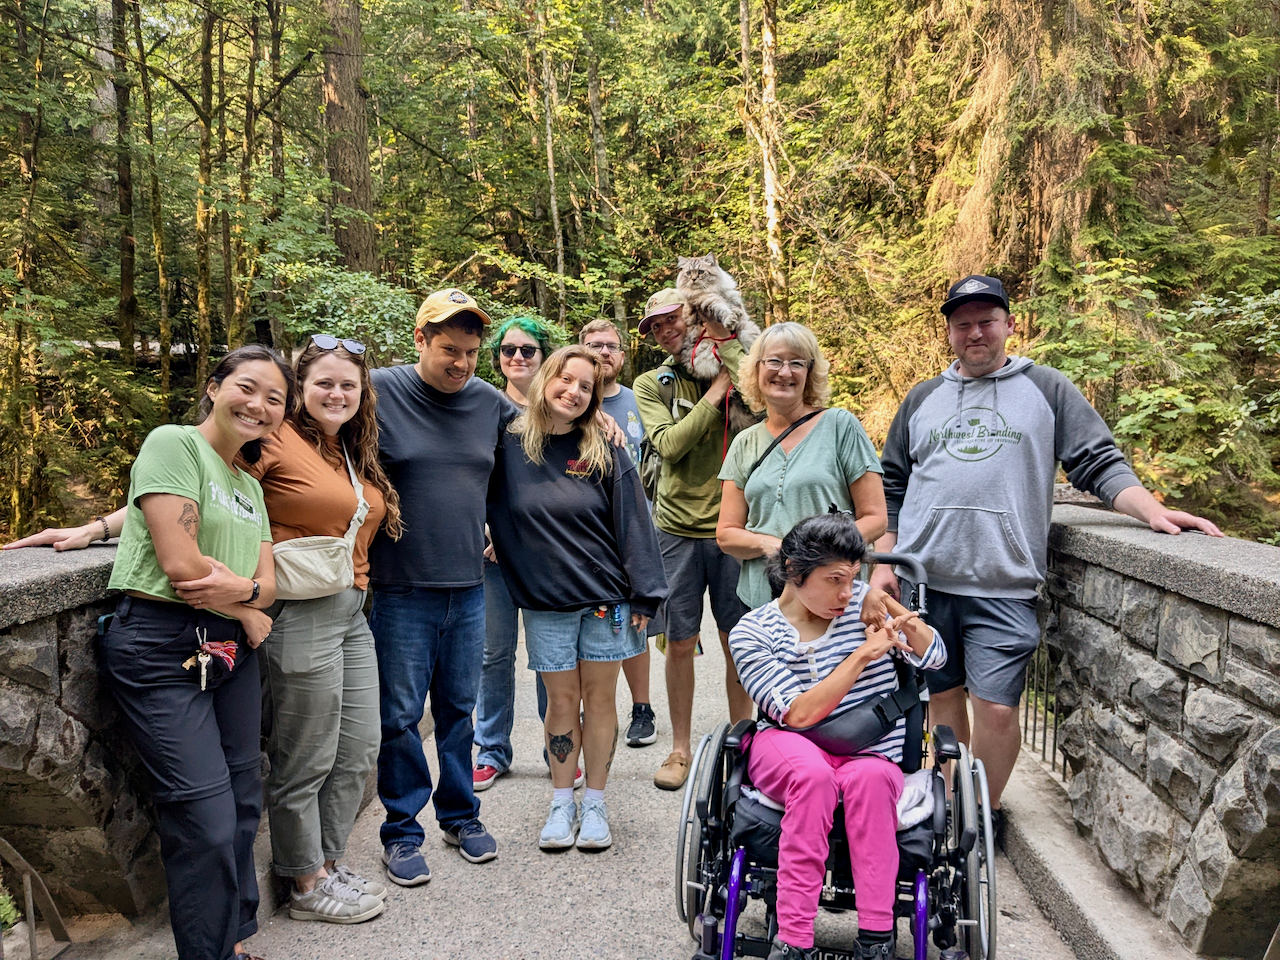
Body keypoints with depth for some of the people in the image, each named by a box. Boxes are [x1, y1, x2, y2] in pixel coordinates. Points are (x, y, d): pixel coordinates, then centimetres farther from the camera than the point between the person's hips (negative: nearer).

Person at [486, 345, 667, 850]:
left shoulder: (606, 451, -2)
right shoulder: (509, 446, -1)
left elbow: (632, 523, -3)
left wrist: (644, 595, -5)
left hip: (606, 597, 0)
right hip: (545, 602, 0)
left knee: (599, 697, 9)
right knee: (562, 699, 9)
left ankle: (595, 804, 23)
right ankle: (561, 804, 24)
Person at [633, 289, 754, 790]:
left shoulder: (737, 366, 5)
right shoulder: (651, 384, 6)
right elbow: (670, 443, -10)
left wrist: (727, 344, -10)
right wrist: (715, 392, -10)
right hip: (678, 528, 0)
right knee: (680, 642, 7)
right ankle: (680, 748, 23)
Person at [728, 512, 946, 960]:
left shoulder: (863, 601, 5)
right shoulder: (753, 631, -3)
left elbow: (934, 657, 5)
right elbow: (799, 714, -13)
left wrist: (898, 615, -14)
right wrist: (864, 653, -17)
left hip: (870, 758, 2)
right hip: (788, 751, -2)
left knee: (869, 775, -33)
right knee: (813, 772, -36)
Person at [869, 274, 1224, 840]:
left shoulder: (1046, 390, 9)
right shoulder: (922, 399, 15)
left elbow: (1099, 464, 5)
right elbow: (891, 487, 16)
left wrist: (1153, 510, -11)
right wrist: (883, 564, 9)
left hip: (1004, 586, -2)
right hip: (921, 581, 3)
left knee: (996, 706, -4)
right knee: (941, 695, 10)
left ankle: (986, 811, 17)